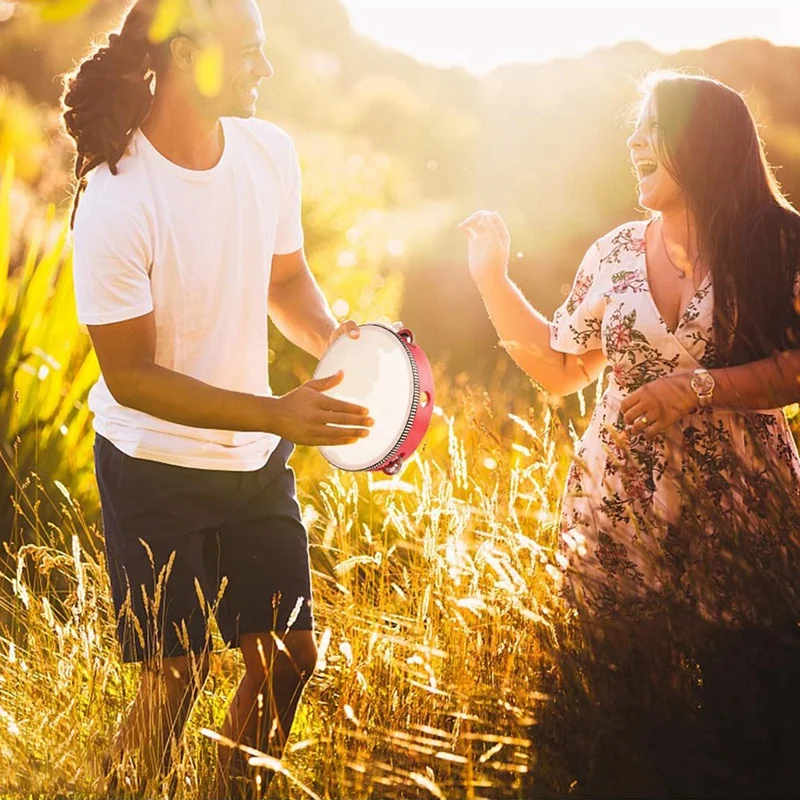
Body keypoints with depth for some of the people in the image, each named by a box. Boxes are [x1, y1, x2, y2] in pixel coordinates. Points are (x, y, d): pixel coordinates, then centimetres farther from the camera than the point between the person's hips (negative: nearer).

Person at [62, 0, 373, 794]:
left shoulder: (268, 151, -5)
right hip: (154, 467, -6)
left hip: (255, 460, 6)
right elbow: (131, 376, -20)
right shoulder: (113, 203, -24)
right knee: (177, 673, -1)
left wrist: (335, 339, -10)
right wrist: (275, 414, -28)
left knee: (288, 656, 8)